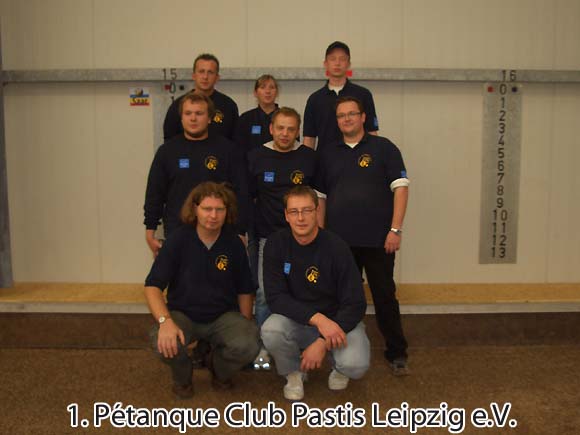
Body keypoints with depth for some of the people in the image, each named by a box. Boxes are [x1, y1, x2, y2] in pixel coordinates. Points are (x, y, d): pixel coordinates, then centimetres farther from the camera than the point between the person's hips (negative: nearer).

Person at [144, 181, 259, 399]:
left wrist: (246, 328, 3)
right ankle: (182, 377, 6)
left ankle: (219, 369, 11)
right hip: (183, 314, -1)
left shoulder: (234, 244, -4)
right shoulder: (178, 240, -10)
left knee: (248, 345, -28)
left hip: (224, 316, 2)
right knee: (164, 343, -34)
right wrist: (165, 321, -31)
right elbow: (152, 286, -14)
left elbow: (244, 291, 7)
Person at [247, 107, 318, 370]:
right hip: (267, 237, 0)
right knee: (264, 294, 2)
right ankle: (264, 347, 17)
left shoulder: (310, 158, 1)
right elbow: (247, 197, 8)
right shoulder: (256, 157, 2)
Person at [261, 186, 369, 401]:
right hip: (296, 320, 1)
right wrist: (317, 318, -30)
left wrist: (323, 342, -24)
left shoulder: (336, 247, -16)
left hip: (337, 320, -1)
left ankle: (338, 366, 12)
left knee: (355, 365, -29)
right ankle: (294, 373, 3)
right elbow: (275, 296, -16)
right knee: (270, 331, -31)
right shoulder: (276, 244, -10)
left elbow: (355, 304, -15)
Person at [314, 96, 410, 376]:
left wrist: (395, 229, -12)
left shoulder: (383, 148, 1)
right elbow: (320, 196, 14)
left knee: (385, 296, 3)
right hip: (339, 240, 3)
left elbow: (400, 188, -5)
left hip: (378, 239, -3)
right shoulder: (329, 154, 12)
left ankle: (397, 354, 16)